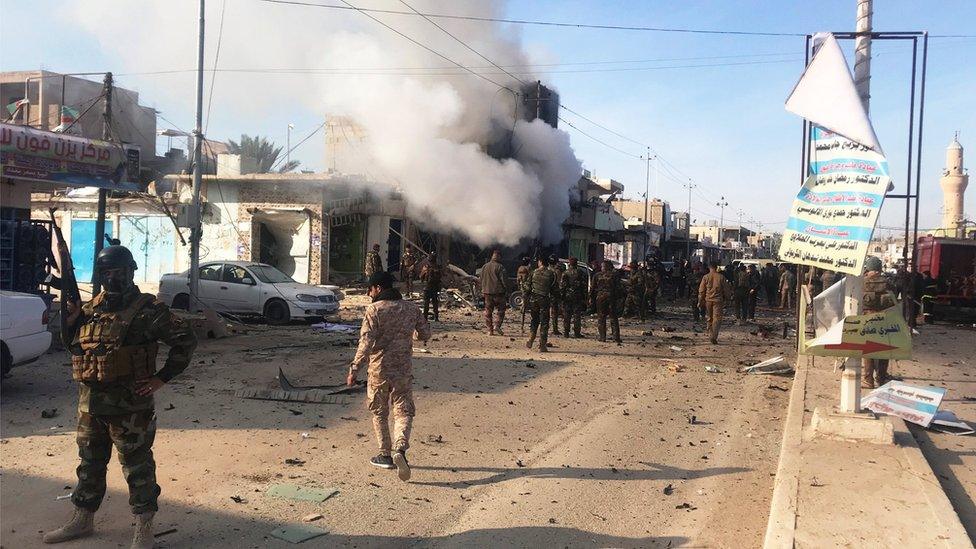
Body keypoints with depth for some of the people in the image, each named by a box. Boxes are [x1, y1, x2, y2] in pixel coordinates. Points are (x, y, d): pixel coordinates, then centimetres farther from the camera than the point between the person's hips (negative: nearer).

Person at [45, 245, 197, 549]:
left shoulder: (148, 309, -11)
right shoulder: (91, 308, 8)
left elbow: (186, 340, -11)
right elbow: (71, 344, 19)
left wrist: (162, 378, -12)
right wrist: (71, 319, -1)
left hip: (130, 404, -6)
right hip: (89, 401, 6)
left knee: (137, 466, 3)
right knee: (89, 462, 19)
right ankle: (82, 520, 36)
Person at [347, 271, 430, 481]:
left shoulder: (374, 310, -9)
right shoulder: (411, 308, 4)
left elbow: (366, 342, -18)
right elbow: (425, 335, 12)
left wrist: (354, 369, -16)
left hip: (378, 370, -2)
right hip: (403, 371, 2)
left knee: (379, 413, 15)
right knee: (403, 412, 7)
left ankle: (386, 455, 22)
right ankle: (400, 449, -18)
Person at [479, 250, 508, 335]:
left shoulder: (484, 267, 11)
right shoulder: (500, 267, -9)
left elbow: (481, 280, 18)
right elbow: (504, 280, -11)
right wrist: (506, 290, 0)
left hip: (487, 292, 5)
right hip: (498, 292, -5)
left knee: (488, 311, 8)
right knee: (500, 310, 5)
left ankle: (490, 330, 7)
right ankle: (497, 325, -12)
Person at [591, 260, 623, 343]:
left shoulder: (597, 275, 4)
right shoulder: (614, 274, -2)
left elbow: (592, 288, 8)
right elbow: (618, 287, -2)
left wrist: (591, 298, 15)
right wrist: (618, 297, 4)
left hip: (600, 298, 1)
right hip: (611, 297, -1)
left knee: (601, 318, 7)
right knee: (614, 318, 3)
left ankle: (602, 337, 5)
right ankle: (616, 338, 0)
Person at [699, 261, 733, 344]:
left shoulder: (705, 277, -2)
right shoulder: (721, 277, -3)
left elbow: (701, 291, 0)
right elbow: (726, 289, 5)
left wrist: (700, 301, 8)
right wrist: (727, 299, 18)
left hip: (708, 300, 1)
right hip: (718, 300, -1)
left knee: (709, 318, 14)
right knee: (717, 318, -3)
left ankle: (711, 335, 18)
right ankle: (714, 337, -16)